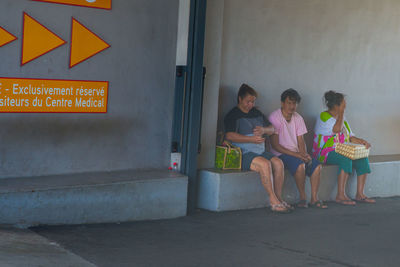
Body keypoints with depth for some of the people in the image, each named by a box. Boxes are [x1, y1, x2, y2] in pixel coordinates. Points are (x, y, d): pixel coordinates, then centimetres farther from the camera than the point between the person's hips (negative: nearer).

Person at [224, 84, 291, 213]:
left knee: (278, 163, -18)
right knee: (265, 164, -31)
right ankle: (273, 201, -27)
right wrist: (251, 139, -21)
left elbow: (272, 129, 23)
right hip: (243, 153, -7)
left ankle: (279, 198, -12)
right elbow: (229, 135, -15)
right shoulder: (233, 115, 0)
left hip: (260, 151, 7)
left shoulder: (256, 113, 21)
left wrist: (264, 130, -2)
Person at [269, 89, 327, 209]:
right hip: (280, 154, -6)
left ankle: (314, 199, -13)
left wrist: (304, 154, -12)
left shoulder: (298, 118, 10)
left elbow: (301, 141, 11)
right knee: (300, 165, -33)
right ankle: (303, 198, -17)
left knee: (316, 165, -18)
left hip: (297, 153, 6)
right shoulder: (274, 117, -10)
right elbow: (275, 145, -14)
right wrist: (295, 154, -20)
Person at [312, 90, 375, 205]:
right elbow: (337, 129, -23)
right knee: (346, 159, -35)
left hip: (342, 151, 8)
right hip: (326, 153, -8)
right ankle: (340, 195, -34)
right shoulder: (324, 116, -8)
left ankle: (360, 194, -14)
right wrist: (341, 113, -10)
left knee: (363, 159, -15)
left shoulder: (341, 117, 19)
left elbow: (350, 137, 19)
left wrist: (362, 141, -1)